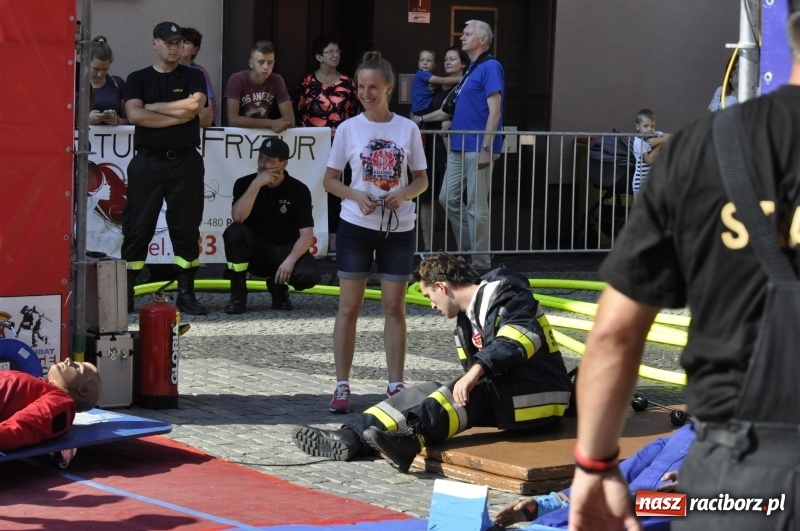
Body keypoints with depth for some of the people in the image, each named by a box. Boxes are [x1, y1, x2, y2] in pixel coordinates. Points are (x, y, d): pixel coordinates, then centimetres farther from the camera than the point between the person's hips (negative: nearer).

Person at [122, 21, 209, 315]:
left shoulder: (193, 77, 9)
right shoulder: (138, 79, 8)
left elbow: (194, 105, -11)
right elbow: (134, 115, -8)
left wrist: (151, 107, -6)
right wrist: (177, 117, -11)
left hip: (185, 161, 1)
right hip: (147, 161, 0)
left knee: (186, 227, 2)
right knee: (137, 228, -1)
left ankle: (186, 293, 8)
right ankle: (125, 292, 3)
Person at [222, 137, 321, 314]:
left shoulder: (299, 190, -7)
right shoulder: (245, 184, -5)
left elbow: (306, 235, -12)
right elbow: (237, 218, -23)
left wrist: (290, 260, -28)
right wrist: (257, 184, -27)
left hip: (285, 249, 0)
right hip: (255, 249, 0)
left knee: (310, 275, -31)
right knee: (234, 232, -32)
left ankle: (278, 285, 6)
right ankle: (238, 295, -16)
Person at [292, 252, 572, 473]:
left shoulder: (504, 296, -11)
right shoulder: (467, 319, 18)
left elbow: (524, 335, -30)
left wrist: (478, 369, -39)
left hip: (540, 398, -9)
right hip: (498, 397, 9)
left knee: (460, 393, -30)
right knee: (429, 392, -5)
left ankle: (409, 438, -56)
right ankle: (351, 437, -20)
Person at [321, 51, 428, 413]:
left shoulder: (408, 129, 1)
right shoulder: (349, 128, -1)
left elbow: (422, 179, 7)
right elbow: (329, 180, 3)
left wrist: (404, 194, -14)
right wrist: (356, 196, -15)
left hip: (399, 228, 1)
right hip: (356, 225, -1)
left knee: (395, 307, 5)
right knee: (349, 306, 0)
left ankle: (396, 386, 12)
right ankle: (342, 386, 6)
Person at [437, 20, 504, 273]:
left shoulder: (490, 67, -10)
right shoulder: (471, 69, 17)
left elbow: (494, 111, -17)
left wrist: (486, 148, -21)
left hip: (477, 149, -9)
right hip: (459, 148, 9)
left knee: (476, 206, -4)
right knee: (448, 199, 11)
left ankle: (481, 263, 3)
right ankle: (468, 248, 21)